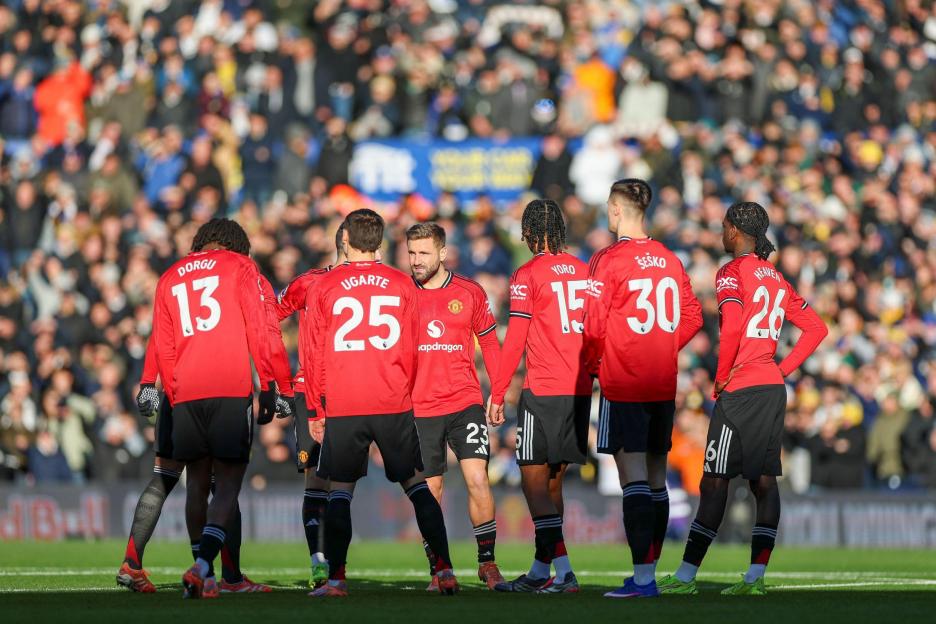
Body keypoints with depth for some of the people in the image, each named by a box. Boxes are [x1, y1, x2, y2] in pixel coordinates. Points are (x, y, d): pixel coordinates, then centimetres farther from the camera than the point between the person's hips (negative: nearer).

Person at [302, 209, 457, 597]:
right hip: (394, 404, 1)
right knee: (416, 484, 8)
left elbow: (314, 354, 3)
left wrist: (315, 411, 9)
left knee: (339, 490, 4)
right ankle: (444, 569, 1)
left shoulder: (324, 287, 1)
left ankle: (336, 578, -4)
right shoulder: (402, 284, 4)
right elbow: (411, 351, 10)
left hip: (342, 406, -1)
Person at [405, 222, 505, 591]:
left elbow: (489, 343, 12)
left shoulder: (470, 293, 4)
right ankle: (438, 571, 11)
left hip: (465, 403, -1)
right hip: (419, 408, 1)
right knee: (429, 492, 3)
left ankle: (487, 562, 0)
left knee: (477, 479, -12)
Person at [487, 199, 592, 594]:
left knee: (534, 481, -3)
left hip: (543, 391, -6)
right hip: (580, 389, 6)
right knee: (552, 481, 13)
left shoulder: (527, 276, -7)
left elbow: (515, 342, -10)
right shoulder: (583, 271, 10)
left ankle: (563, 571, -14)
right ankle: (540, 572, 16)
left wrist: (497, 395, -4)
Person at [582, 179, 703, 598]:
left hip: (622, 386, -6)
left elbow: (594, 326, -12)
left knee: (634, 479, -9)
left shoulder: (609, 260, -10)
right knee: (656, 477, 12)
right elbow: (692, 317, 13)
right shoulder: (668, 260, 9)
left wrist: (592, 366, 5)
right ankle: (650, 572, 18)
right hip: (664, 385, 6)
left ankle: (642, 578, -15)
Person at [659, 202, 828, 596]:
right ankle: (756, 577, 1)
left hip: (740, 390, -8)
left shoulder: (731, 273, -8)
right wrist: (783, 369, 14)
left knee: (715, 482, -6)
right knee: (764, 481, 4)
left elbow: (732, 327, -23)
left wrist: (722, 376, -11)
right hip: (773, 388, 8)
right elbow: (817, 328, 19)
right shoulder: (775, 278, 16)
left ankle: (686, 577, -5)